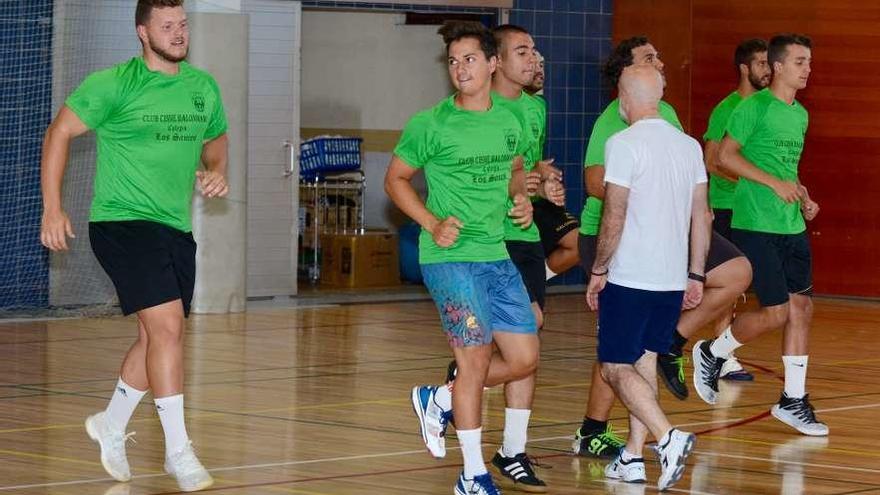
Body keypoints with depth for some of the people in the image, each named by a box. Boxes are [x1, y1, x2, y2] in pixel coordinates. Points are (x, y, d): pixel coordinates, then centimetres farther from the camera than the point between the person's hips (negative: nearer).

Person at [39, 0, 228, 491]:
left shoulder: (204, 86, 8)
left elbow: (216, 136, 27)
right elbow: (60, 132, -4)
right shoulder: (114, 84, -8)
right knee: (167, 325, -19)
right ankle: (178, 451, -15)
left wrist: (216, 170, 4)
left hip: (176, 228, 7)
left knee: (159, 337, 14)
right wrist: (53, 208, -9)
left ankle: (111, 425, 37)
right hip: (122, 223, -7)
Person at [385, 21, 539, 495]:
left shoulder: (509, 123, 8)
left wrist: (521, 198, 4)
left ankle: (439, 400, 27)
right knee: (476, 357, -6)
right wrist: (433, 224, -11)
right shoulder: (430, 125, -8)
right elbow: (395, 178, 0)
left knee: (524, 358, 6)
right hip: (451, 258, -6)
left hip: (497, 256, 6)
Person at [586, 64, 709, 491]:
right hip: (673, 279, 7)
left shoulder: (624, 144, -12)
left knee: (616, 367, -1)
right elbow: (702, 216, 10)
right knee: (644, 362, 15)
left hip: (630, 277, -7)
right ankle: (633, 458, 14)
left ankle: (668, 436, -19)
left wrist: (598, 270, -4)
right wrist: (696, 275, 16)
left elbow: (614, 216, -15)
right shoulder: (690, 146, 9)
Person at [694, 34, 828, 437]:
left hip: (792, 226, 8)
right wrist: (775, 184, -18)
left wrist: (803, 199, 9)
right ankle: (712, 353, 14)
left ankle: (793, 400, 12)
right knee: (777, 311, -10)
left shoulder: (800, 114, 15)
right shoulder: (755, 107, -10)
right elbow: (725, 156, -14)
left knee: (801, 307, 5)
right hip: (756, 224, -8)